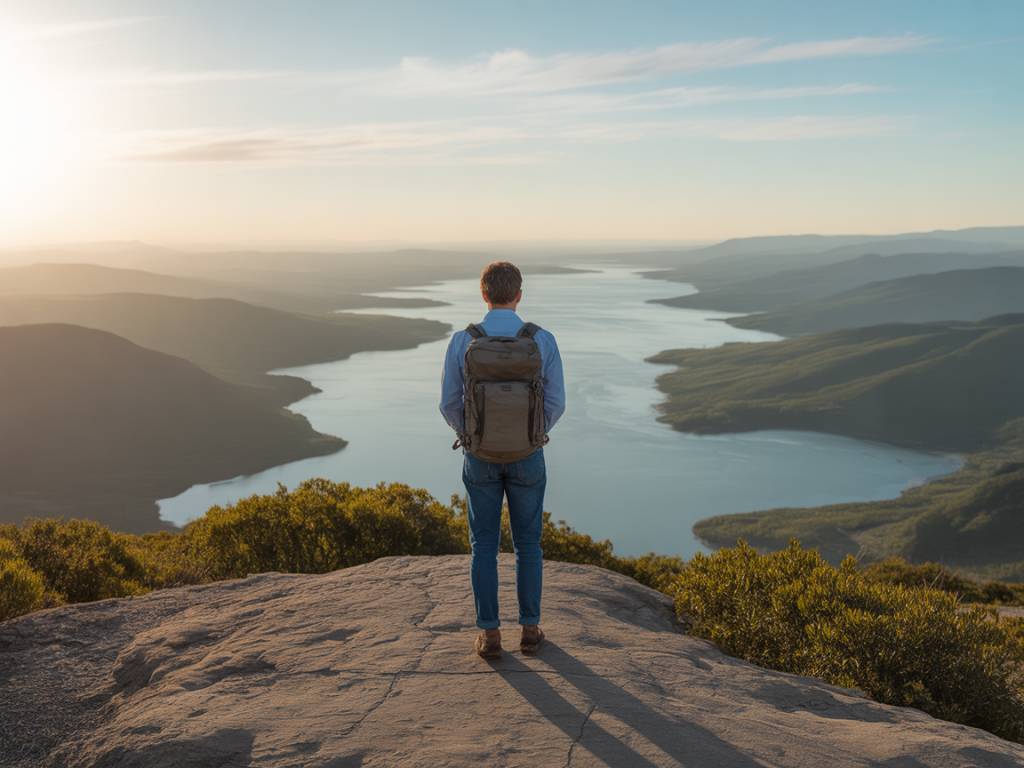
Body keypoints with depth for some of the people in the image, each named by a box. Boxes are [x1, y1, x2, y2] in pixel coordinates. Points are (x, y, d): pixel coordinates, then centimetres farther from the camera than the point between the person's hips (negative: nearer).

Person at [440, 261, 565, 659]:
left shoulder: (462, 342, -12)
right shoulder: (543, 340, -12)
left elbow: (449, 404, -5)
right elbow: (555, 403, -5)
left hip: (481, 457, 0)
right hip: (527, 456, 0)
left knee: (484, 545, 13)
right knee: (527, 542, 16)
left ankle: (489, 634, 15)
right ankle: (529, 629, 22)